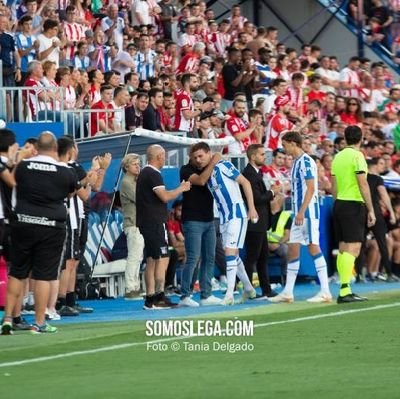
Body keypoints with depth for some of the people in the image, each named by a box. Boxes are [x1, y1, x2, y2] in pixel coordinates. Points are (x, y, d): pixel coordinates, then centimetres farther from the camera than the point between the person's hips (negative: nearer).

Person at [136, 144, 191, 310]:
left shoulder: (144, 173, 18)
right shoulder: (153, 174, -13)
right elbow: (165, 196, -20)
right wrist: (181, 189, -7)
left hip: (146, 222, 10)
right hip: (155, 222, -10)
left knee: (151, 260, 11)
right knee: (162, 259, -10)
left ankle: (150, 298, 10)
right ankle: (159, 298, -14)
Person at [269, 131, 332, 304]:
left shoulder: (305, 161, -13)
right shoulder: (297, 162, 16)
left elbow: (311, 188, -19)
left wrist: (301, 212, -22)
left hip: (308, 211, -10)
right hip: (299, 213, 10)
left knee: (313, 247, -9)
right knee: (292, 249, 9)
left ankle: (325, 292, -8)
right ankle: (288, 292, 12)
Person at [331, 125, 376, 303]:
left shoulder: (338, 157, 11)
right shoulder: (357, 156, -10)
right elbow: (363, 184, -14)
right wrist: (371, 210, -12)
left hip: (339, 203, 8)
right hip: (354, 205, -8)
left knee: (343, 248, 9)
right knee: (352, 248, -10)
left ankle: (345, 290, 10)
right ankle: (345, 291, -17)